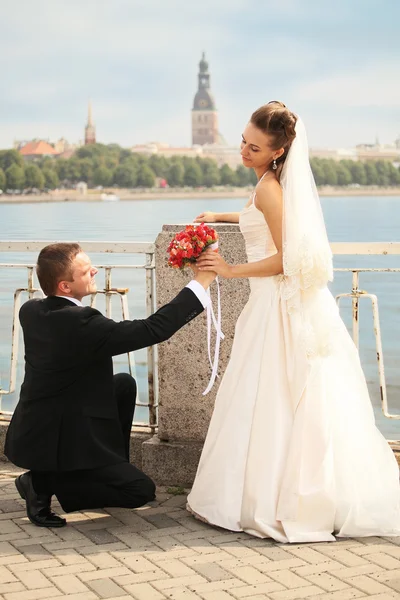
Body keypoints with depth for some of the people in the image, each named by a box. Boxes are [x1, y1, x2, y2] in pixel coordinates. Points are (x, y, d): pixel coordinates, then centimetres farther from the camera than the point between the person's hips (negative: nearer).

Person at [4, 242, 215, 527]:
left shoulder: (31, 311, -1)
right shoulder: (79, 322, -29)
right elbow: (153, 329, -29)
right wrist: (201, 282, -24)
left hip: (34, 428, 9)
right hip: (57, 441, -9)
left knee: (125, 384, 19)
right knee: (142, 491, -1)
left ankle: (115, 469, 23)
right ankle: (46, 483, -4)